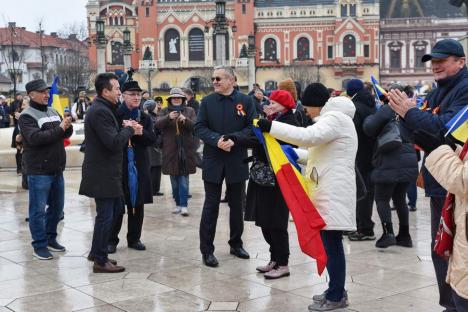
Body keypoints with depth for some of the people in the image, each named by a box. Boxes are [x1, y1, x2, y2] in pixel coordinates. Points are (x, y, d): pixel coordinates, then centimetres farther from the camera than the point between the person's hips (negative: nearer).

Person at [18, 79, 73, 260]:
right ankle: (39, 245, 8)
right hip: (38, 171, -7)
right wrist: (59, 129, -23)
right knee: (38, 210, -1)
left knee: (57, 207, 15)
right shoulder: (26, 116, -9)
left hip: (57, 170, 7)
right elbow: (35, 138, -23)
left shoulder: (53, 112, 12)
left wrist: (68, 126, -9)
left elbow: (66, 134, 14)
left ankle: (50, 238, 30)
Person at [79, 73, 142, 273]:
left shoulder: (104, 109, 13)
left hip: (106, 172, 11)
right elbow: (114, 143, -26)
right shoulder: (100, 111, -20)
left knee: (115, 209, 19)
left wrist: (128, 129, 1)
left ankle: (96, 252, 28)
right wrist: (129, 129, -10)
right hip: (102, 174, -11)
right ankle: (100, 261, 7)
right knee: (105, 216, -3)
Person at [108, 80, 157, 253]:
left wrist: (141, 132, -17)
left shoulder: (145, 117, 11)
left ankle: (134, 238, 21)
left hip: (140, 166, 4)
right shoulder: (115, 114, -2)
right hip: (119, 165, -4)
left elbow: (152, 139, 1)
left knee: (138, 204, 9)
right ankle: (111, 240, 11)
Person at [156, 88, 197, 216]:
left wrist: (185, 120, -26)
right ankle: (178, 204, 16)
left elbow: (195, 126, -6)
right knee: (174, 179, 7)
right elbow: (158, 124, -10)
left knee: (184, 178, -4)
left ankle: (184, 205, -2)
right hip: (170, 150, 1)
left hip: (185, 150, -1)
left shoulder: (190, 111, 6)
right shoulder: (164, 111, 7)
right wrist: (168, 117, -29)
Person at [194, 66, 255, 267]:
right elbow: (199, 128, -2)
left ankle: (236, 244, 29)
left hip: (237, 160, 1)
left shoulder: (245, 101, -1)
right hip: (213, 160, 0)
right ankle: (207, 250, 6)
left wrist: (235, 139, -19)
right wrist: (216, 140, -19)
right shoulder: (207, 102, 2)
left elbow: (252, 127, -4)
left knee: (236, 204, 13)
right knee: (211, 206, 1)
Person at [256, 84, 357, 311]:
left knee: (331, 243, -6)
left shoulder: (335, 117, -13)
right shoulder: (331, 118, 21)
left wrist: (271, 127, -26)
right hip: (328, 191, 10)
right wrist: (296, 154, 17)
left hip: (333, 192, -10)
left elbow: (308, 136, -28)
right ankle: (336, 290, 21)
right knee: (329, 243, 13)